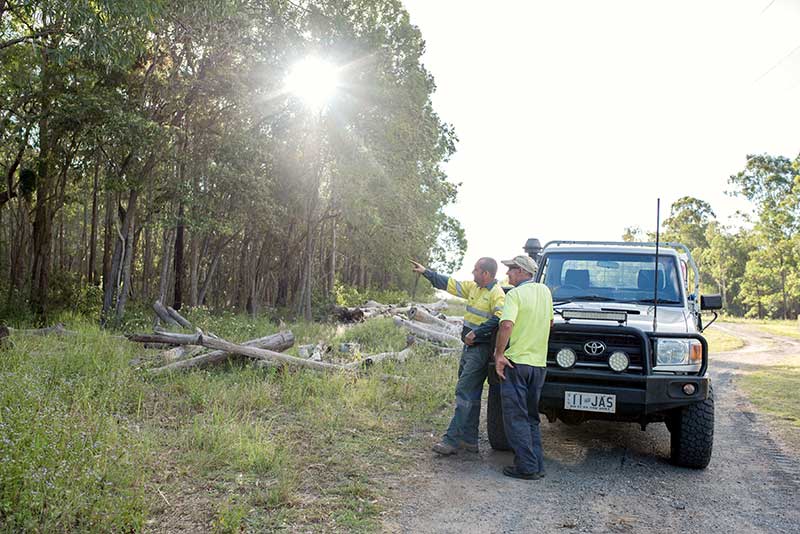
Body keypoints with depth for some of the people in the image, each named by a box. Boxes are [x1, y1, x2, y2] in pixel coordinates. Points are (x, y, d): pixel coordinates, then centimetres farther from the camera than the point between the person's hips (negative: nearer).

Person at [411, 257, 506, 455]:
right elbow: (449, 283, 20)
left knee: (464, 392, -10)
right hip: (469, 346, 9)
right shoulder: (472, 287, 11)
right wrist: (426, 272, 23)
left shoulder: (496, 294, -15)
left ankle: (452, 439, -7)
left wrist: (476, 332, -25)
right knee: (471, 395, 13)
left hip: (481, 349, -9)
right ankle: (469, 440, 22)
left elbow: (498, 319, -29)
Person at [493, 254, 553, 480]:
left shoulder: (515, 294, -11)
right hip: (539, 362, 7)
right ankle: (537, 465, 17)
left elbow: (506, 325, -24)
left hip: (516, 361, -7)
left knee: (516, 417, 1)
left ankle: (526, 467, 0)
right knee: (531, 417, 16)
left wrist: (499, 354, -17)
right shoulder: (544, 291, 11)